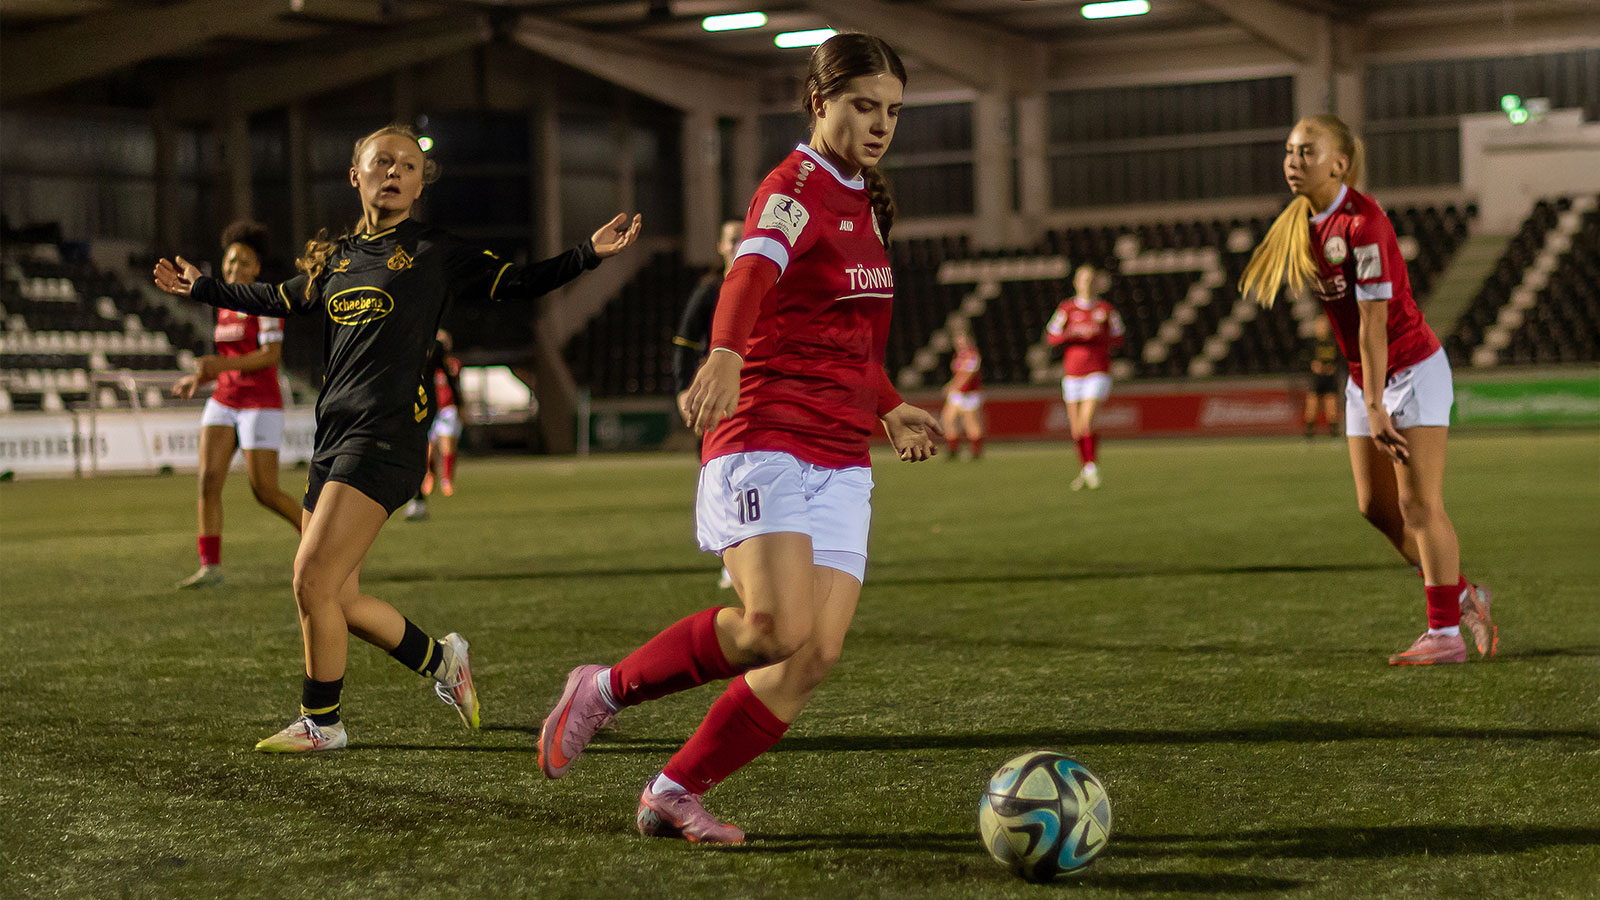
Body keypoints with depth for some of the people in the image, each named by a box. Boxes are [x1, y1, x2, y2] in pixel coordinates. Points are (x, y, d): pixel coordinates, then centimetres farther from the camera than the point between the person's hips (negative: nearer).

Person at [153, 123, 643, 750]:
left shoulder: (435, 253, 2)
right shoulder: (334, 259, 18)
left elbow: (514, 284, 3)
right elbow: (277, 300, 34)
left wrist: (589, 254, -8)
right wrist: (202, 288, 39)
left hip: (387, 435, -6)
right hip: (334, 434, 6)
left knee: (313, 578, -13)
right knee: (339, 599, 5)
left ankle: (321, 722, 2)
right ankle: (441, 659, 26)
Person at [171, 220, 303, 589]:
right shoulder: (225, 307, 14)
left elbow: (271, 355, -21)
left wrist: (221, 365, -31)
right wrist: (200, 378, 11)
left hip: (261, 404, -7)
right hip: (224, 403, 7)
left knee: (266, 493, -7)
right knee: (208, 480, -11)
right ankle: (210, 566, -10)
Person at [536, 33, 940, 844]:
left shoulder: (862, 201, 19)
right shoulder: (795, 187, -8)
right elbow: (753, 271, -32)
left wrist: (888, 408, 23)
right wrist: (725, 354, -50)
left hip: (841, 463, 8)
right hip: (765, 444, -8)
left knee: (818, 653, -7)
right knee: (778, 626, -25)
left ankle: (673, 793, 3)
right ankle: (606, 689, -3)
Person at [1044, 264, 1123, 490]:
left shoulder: (1105, 309, 3)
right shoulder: (1066, 308, 3)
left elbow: (1118, 339, 10)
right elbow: (1051, 338, -1)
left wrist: (1101, 336, -10)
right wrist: (1074, 333, -17)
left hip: (1098, 372, -2)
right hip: (1072, 372, 2)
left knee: (1086, 422, -19)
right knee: (1076, 427, 6)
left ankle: (1091, 467, -6)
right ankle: (1085, 469, 23)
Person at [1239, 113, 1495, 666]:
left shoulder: (1363, 223, -23)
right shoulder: (1306, 220, 3)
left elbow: (1373, 321, -25)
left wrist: (1376, 407, -25)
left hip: (1414, 370, -8)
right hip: (1365, 378, 8)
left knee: (1419, 505, -7)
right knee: (1376, 507, 8)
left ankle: (1446, 634, 0)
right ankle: (1461, 595, 24)